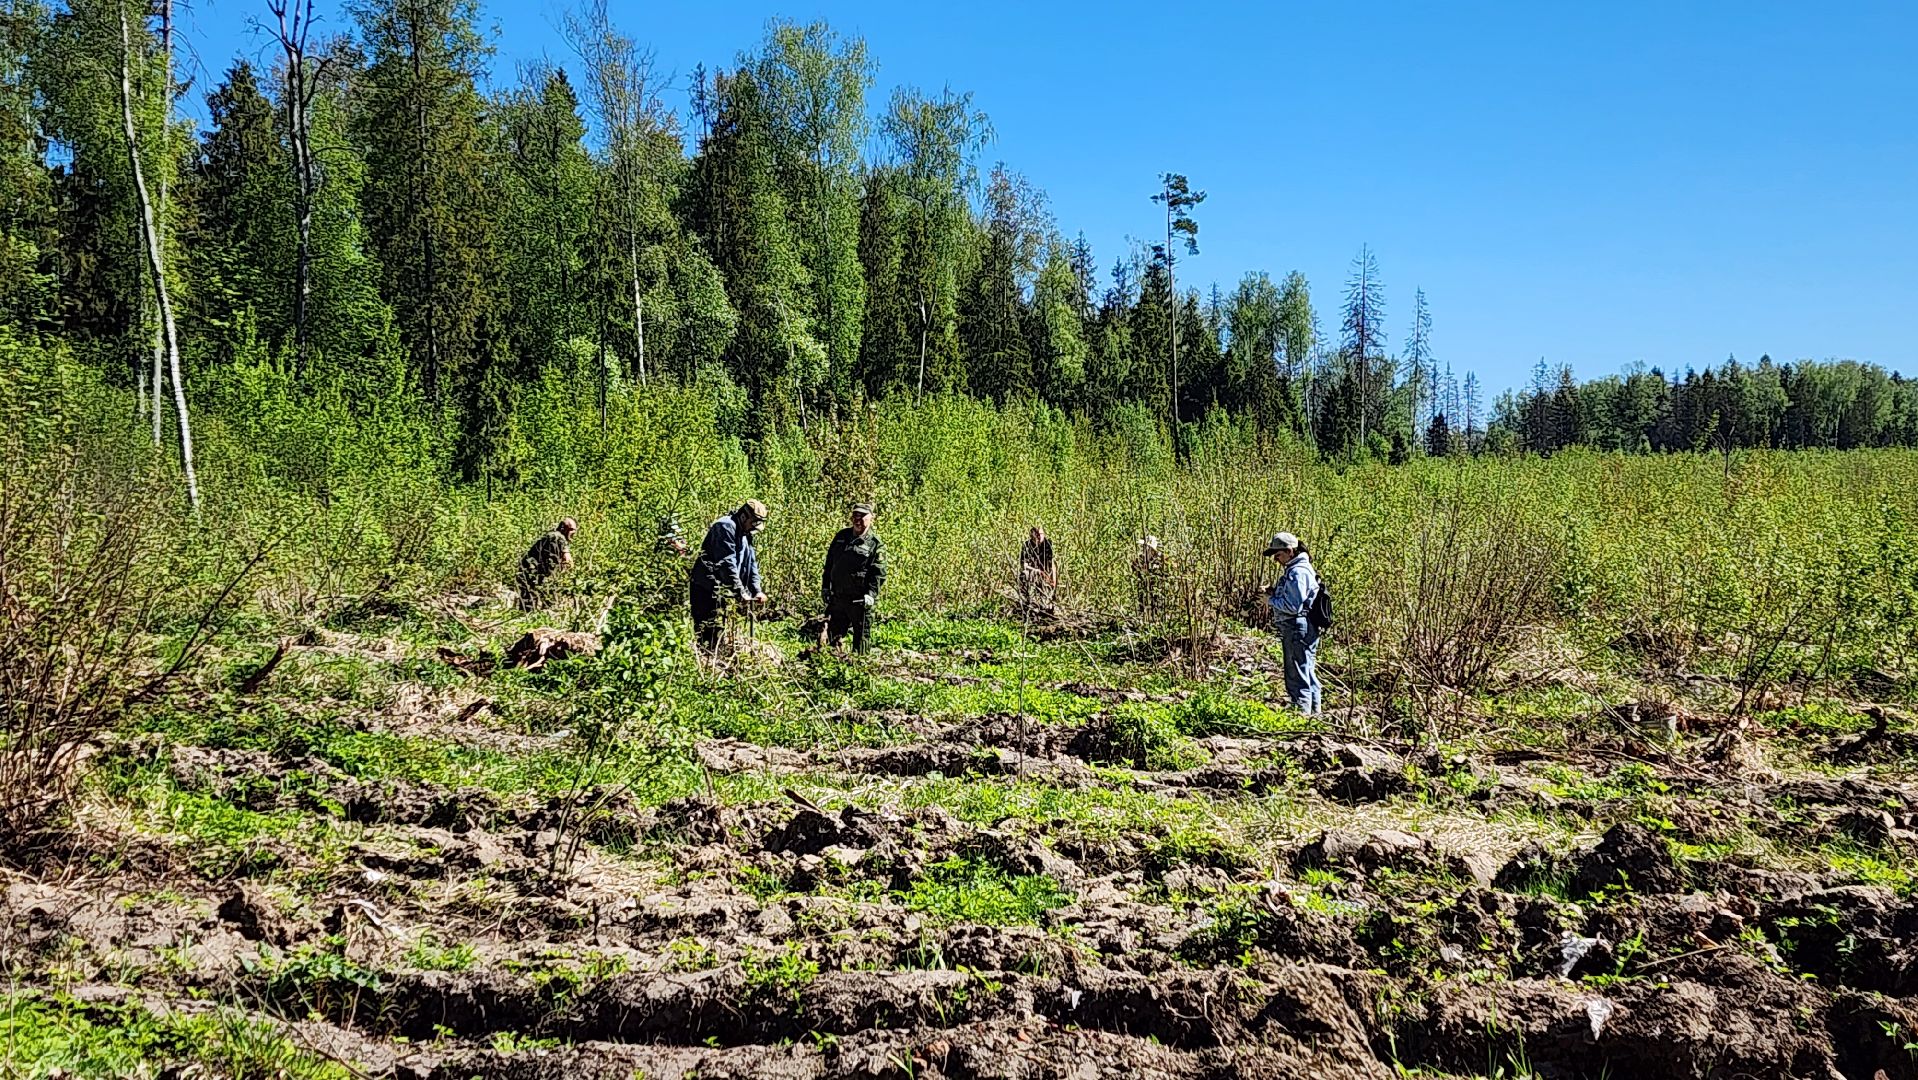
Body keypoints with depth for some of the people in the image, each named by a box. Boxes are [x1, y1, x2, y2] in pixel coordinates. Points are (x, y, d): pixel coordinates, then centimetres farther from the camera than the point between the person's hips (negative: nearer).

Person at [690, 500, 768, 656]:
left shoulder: (745, 535, 13)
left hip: (719, 589, 10)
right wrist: (740, 592, -27)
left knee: (718, 631, 12)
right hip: (705, 589, -10)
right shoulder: (726, 527, -17)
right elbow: (727, 563, -25)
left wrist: (757, 590, 0)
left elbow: (752, 563, 13)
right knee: (707, 631, -11)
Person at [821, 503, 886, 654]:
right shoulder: (841, 536, 10)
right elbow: (829, 562, 17)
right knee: (832, 636, 13)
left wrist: (871, 594, -21)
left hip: (860, 601, -5)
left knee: (861, 638, 3)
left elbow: (879, 573, -11)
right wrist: (825, 586, 12)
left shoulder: (875, 544, -6)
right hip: (837, 597, 5)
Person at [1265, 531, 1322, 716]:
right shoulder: (1295, 569, 15)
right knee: (1308, 672, 18)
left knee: (1298, 675, -5)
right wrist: (1275, 592, 7)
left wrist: (1272, 599, -9)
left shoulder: (1297, 572, -18)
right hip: (1297, 630, 11)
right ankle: (1314, 712, 27)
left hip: (1298, 630, -11)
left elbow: (1293, 606, -23)